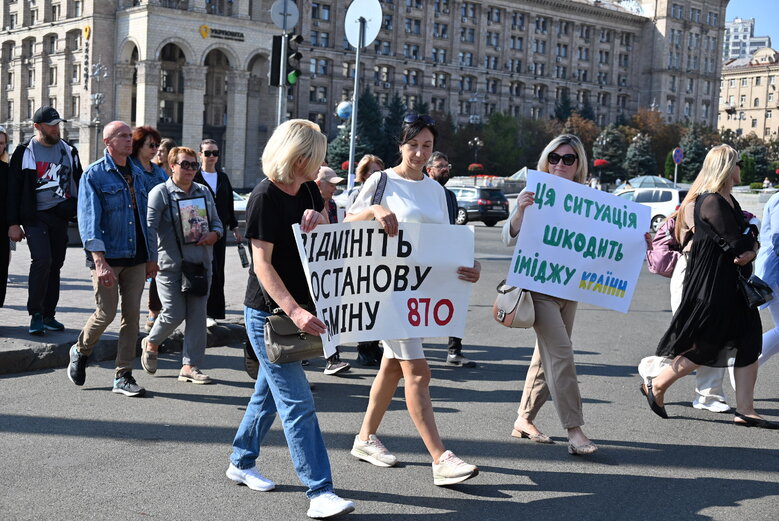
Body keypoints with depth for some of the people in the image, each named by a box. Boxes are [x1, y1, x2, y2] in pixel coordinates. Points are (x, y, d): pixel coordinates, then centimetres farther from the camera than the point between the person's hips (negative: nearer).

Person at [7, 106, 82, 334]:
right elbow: (13, 190, -1)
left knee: (55, 265, 7)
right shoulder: (25, 153, -1)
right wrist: (13, 223, -7)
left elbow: (78, 183, 19)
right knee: (42, 260, -19)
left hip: (61, 216, 5)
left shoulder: (69, 151, 12)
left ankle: (48, 315, 16)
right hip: (35, 217, -4)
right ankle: (35, 314, -10)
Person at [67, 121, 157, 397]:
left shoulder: (138, 175, 14)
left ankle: (123, 376, 10)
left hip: (136, 258, 5)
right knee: (106, 313, -4)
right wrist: (100, 261, -23)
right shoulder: (94, 175, -5)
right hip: (108, 257, -5)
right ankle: (80, 351, 27)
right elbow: (89, 220, -13)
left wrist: (151, 257, 17)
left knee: (132, 315, 3)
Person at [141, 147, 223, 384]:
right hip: (170, 265, -5)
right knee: (174, 314, -5)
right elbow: (149, 228, -10)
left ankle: (190, 366, 9)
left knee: (197, 316, 2)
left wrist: (214, 235, -3)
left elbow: (216, 222, 21)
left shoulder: (204, 192, 14)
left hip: (200, 264, 5)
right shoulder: (160, 193, -4)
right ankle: (151, 343, 27)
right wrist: (151, 260, -20)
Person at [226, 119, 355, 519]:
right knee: (297, 403, -10)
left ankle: (241, 463, 35)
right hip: (268, 313, -8)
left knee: (270, 392, 18)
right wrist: (294, 310, -32)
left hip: (298, 309, 8)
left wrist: (319, 220, -10)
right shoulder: (265, 197, -16)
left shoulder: (308, 191, 8)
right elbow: (263, 265, -20)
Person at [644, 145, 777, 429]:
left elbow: (748, 239, 14)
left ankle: (745, 410, 8)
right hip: (711, 285, -9)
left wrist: (750, 251, -7)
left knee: (749, 342, 4)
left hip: (732, 285, 10)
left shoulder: (730, 200, 15)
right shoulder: (711, 202, -17)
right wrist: (751, 243, 0)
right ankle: (656, 386, 15)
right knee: (703, 347, -3)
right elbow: (736, 243, -20)